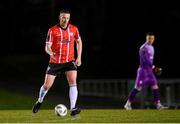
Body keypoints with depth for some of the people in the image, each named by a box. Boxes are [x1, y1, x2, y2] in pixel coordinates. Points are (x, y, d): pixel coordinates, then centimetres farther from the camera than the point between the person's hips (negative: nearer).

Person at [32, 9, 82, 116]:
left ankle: (73, 109, -22)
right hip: (55, 62, -1)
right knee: (47, 85, 2)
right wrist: (51, 53, -34)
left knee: (73, 82, -20)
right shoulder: (52, 30, -8)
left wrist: (79, 57, 10)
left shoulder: (74, 29, 1)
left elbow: (79, 42, 18)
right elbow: (47, 47, -11)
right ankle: (40, 101, 33)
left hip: (70, 61, 1)